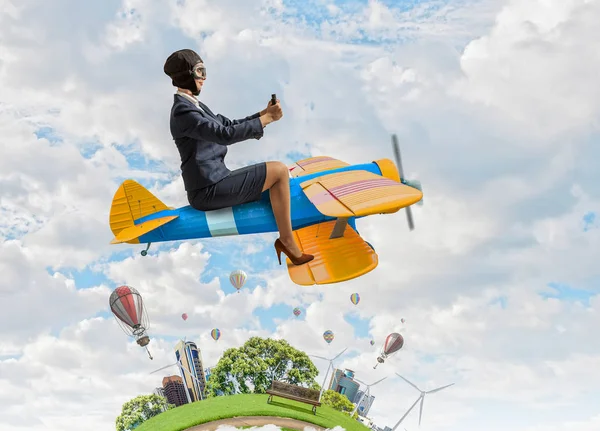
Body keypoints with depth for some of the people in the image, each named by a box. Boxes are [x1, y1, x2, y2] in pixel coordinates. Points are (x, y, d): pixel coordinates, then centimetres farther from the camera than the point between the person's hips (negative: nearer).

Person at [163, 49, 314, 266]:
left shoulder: (193, 106, 15)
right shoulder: (183, 112, -17)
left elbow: (229, 124, 16)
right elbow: (225, 134, -25)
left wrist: (264, 113, 2)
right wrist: (267, 118, -18)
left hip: (211, 183, 11)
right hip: (209, 189, -11)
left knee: (275, 180, 23)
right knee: (280, 171, -9)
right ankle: (287, 240, -1)